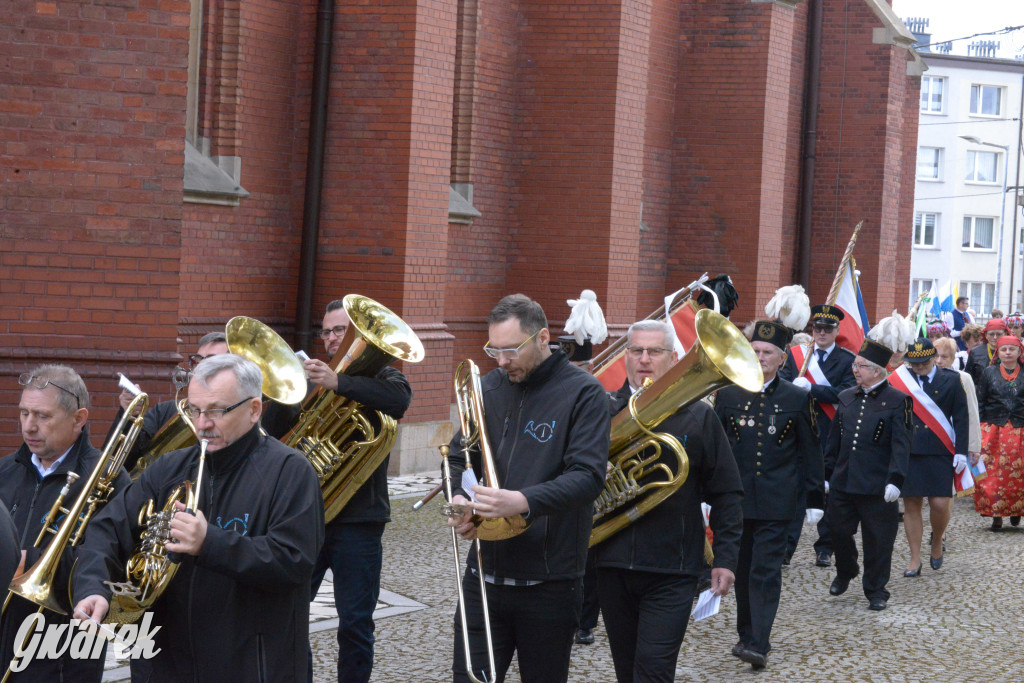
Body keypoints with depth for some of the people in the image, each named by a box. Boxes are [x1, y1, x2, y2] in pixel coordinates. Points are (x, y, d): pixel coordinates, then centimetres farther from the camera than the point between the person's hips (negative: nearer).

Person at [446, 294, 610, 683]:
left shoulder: (583, 394, -7)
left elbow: (588, 477, -17)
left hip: (549, 582, -4)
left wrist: (523, 501, -31)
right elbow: (460, 456, 16)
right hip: (486, 574, 4)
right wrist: (458, 499, -6)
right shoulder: (489, 387, 9)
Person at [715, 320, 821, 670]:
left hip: (775, 502, -3)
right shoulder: (728, 395, 7)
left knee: (766, 572, -8)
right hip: (735, 497, 3)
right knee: (742, 571, 10)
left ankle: (759, 645, -12)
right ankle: (746, 636, 24)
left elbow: (810, 454, 6)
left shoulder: (798, 399, 2)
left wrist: (815, 498, 4)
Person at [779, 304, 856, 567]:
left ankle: (825, 549, 16)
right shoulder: (795, 354, 10)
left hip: (831, 437, -1)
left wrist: (810, 388, -20)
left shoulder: (847, 360, 0)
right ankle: (786, 547, 4)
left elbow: (846, 394, -14)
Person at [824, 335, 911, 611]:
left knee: (877, 540, 3)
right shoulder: (846, 398, 10)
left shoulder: (897, 401, -6)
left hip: (877, 486, -5)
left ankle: (876, 591, 17)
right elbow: (835, 440, 16)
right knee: (838, 531, 12)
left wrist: (895, 480, -19)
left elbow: (901, 445, -11)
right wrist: (826, 474, 14)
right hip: (842, 483, 5)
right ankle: (845, 572, 39)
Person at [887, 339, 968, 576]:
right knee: (911, 504, 2)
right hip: (907, 452, 1)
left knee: (940, 504, -7)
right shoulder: (899, 381, 4)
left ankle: (937, 542, 23)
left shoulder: (951, 380, 4)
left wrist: (961, 452, -3)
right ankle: (915, 559, 11)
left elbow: (961, 418, 4)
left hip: (940, 453, -1)